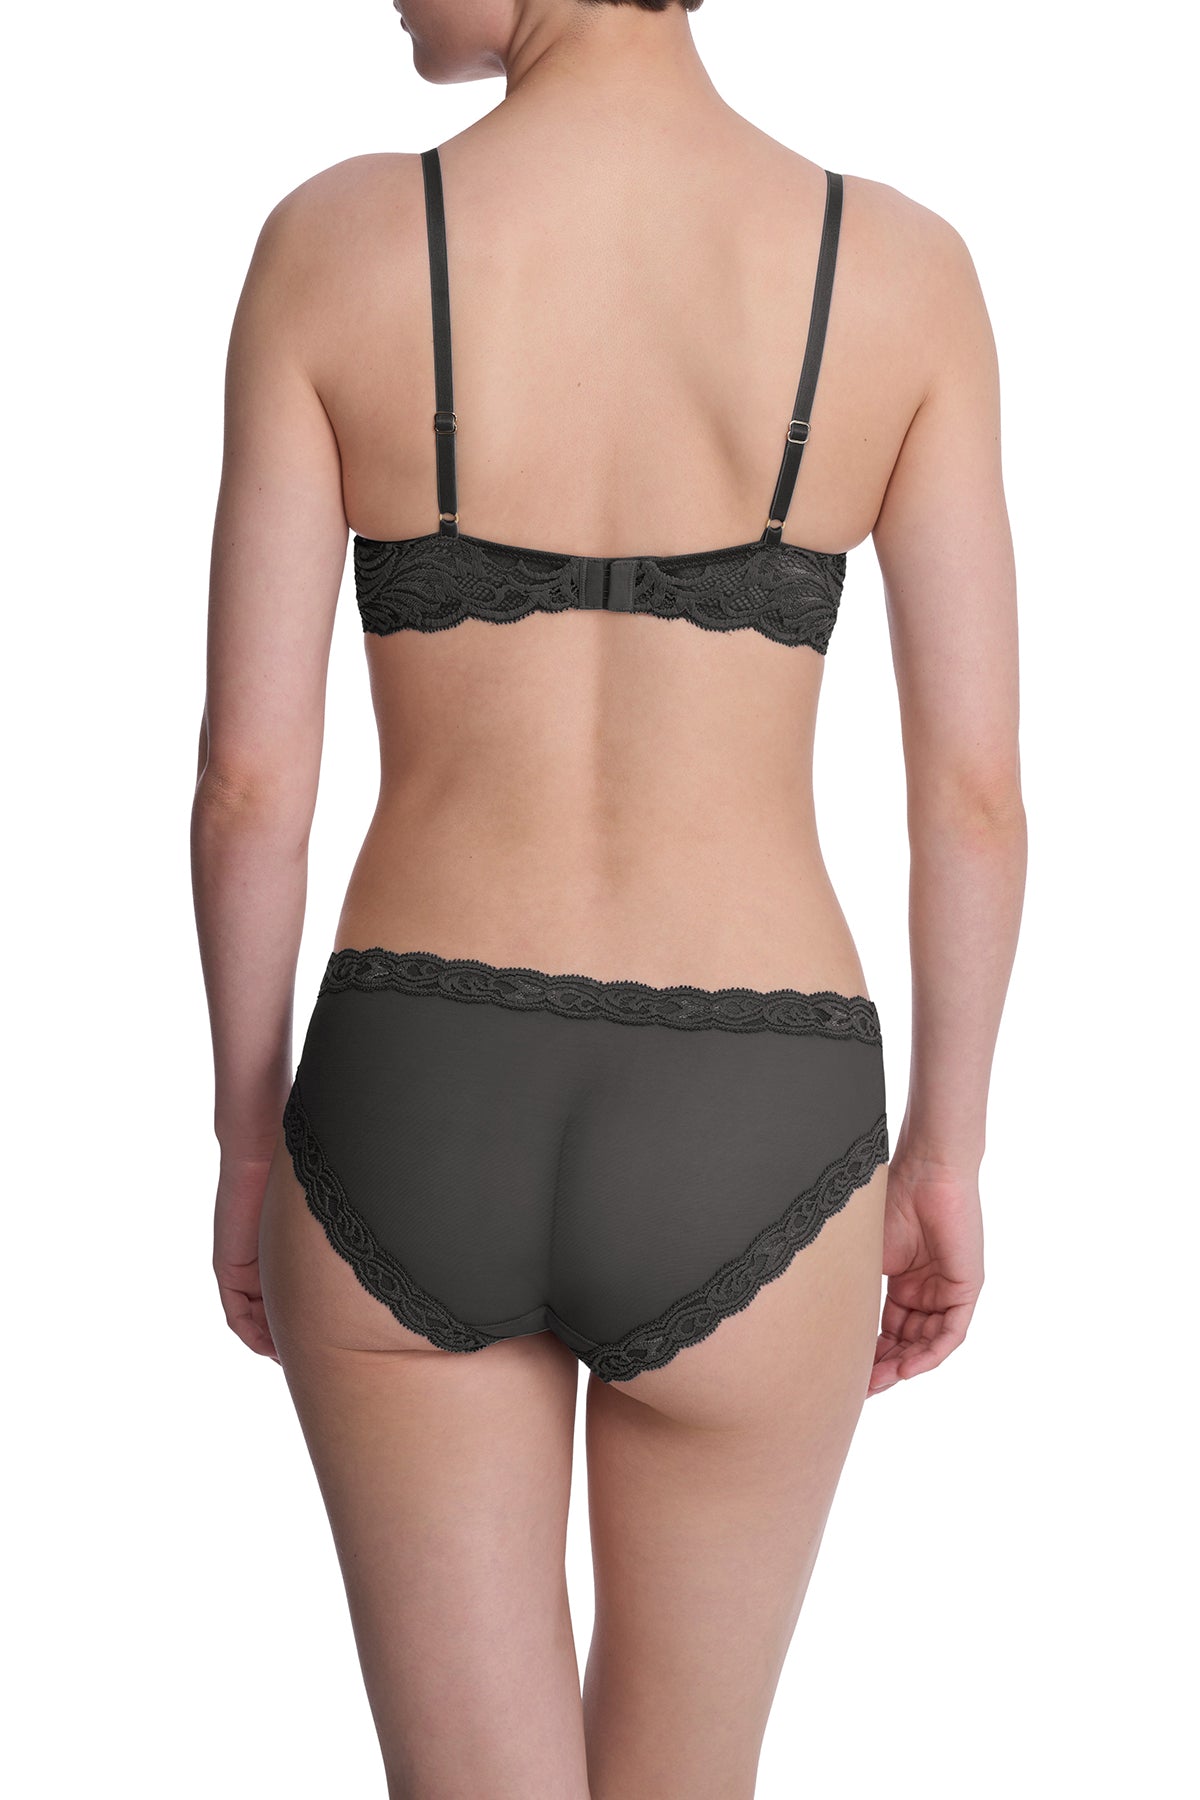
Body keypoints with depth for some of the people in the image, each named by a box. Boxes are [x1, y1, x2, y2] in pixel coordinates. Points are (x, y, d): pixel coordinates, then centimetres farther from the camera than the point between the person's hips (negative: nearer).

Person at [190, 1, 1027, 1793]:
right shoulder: (905, 268, -6)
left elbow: (247, 775, -6)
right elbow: (976, 787, -3)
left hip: (412, 1126, 0)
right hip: (736, 1165, 1)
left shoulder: (331, 242, -8)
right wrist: (945, 1151, 11)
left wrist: (248, 1138, 9)